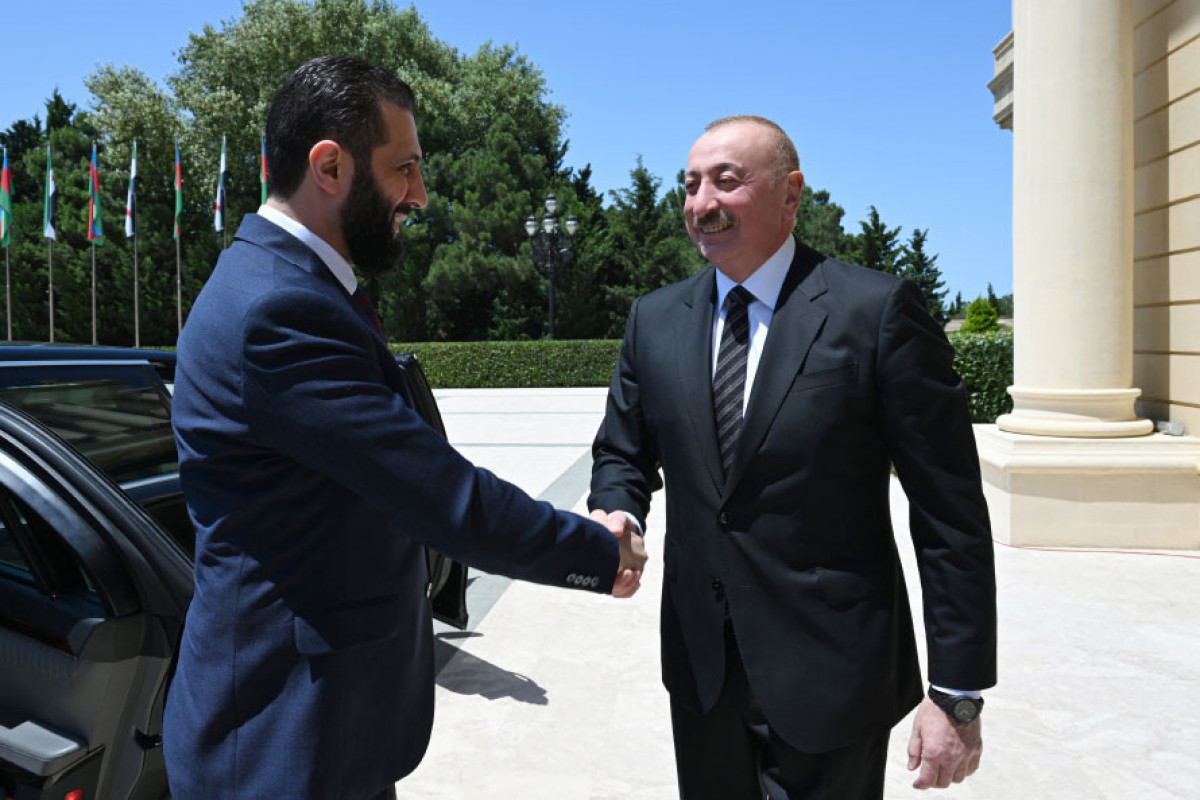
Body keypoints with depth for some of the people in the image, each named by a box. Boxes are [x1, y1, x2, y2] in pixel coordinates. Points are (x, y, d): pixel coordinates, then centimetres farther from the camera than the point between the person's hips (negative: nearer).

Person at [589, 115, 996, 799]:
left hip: (830, 674, -4)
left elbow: (951, 510, -11)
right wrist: (618, 515, -11)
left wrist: (959, 692, -11)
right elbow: (623, 453, 12)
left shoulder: (878, 309, -12)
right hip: (700, 665, 5)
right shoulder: (655, 319, 3)